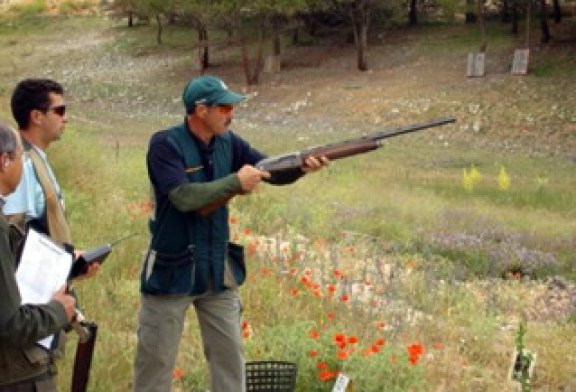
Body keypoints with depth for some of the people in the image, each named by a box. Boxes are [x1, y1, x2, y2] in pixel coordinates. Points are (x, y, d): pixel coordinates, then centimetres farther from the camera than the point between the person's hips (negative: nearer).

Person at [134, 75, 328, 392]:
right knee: (156, 358, 7)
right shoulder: (165, 144, -17)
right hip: (171, 271, -6)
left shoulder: (229, 143, 2)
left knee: (229, 354, 13)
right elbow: (183, 197, -27)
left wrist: (302, 167, -21)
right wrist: (236, 181, -23)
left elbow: (273, 172, -1)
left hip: (218, 269, 6)